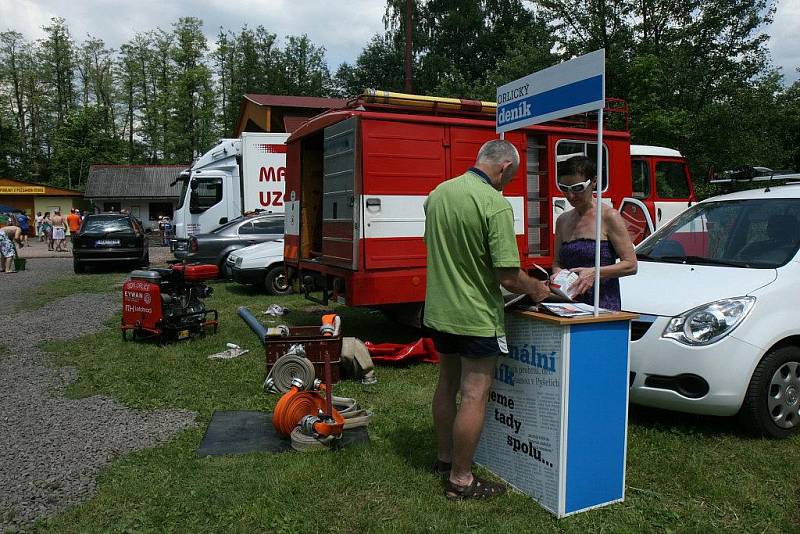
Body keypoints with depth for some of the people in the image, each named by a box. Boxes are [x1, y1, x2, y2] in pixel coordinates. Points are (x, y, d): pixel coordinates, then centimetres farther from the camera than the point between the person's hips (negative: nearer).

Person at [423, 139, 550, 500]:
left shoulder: (438, 193, 2)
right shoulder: (496, 205, -21)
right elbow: (509, 277, -22)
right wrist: (535, 288, -2)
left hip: (438, 310, 8)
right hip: (475, 316, -8)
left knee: (447, 385, 21)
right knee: (474, 396, 3)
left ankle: (444, 457, 36)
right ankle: (460, 479, 13)